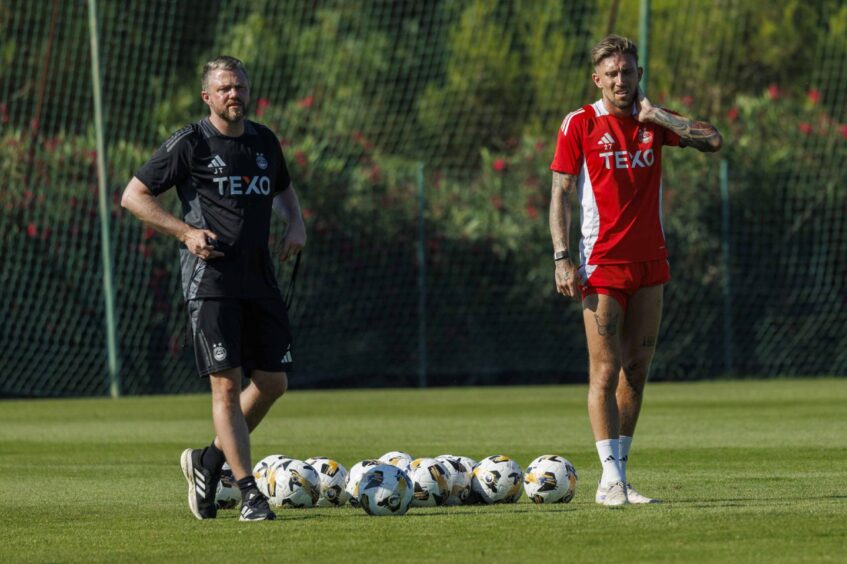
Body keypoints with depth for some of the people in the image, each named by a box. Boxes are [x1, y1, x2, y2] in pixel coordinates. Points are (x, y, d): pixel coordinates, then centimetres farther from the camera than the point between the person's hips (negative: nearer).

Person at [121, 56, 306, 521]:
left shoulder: (264, 141, 13)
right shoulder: (190, 144, -4)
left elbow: (282, 189, 32)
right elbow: (133, 195, -2)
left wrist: (296, 223, 11)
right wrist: (186, 232, -13)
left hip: (260, 280, 6)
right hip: (210, 279, -6)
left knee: (273, 382, 4)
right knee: (227, 385, -10)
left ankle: (208, 461, 23)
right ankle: (249, 493, -8)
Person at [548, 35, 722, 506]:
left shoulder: (654, 121, 9)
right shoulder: (580, 124, -1)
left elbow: (712, 140, -2)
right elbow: (561, 194, -2)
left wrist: (655, 115, -6)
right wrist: (563, 258, -10)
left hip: (650, 263, 4)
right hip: (602, 264, -4)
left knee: (637, 370, 5)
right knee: (606, 371, -10)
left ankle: (620, 476, 11)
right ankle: (610, 479, -11)